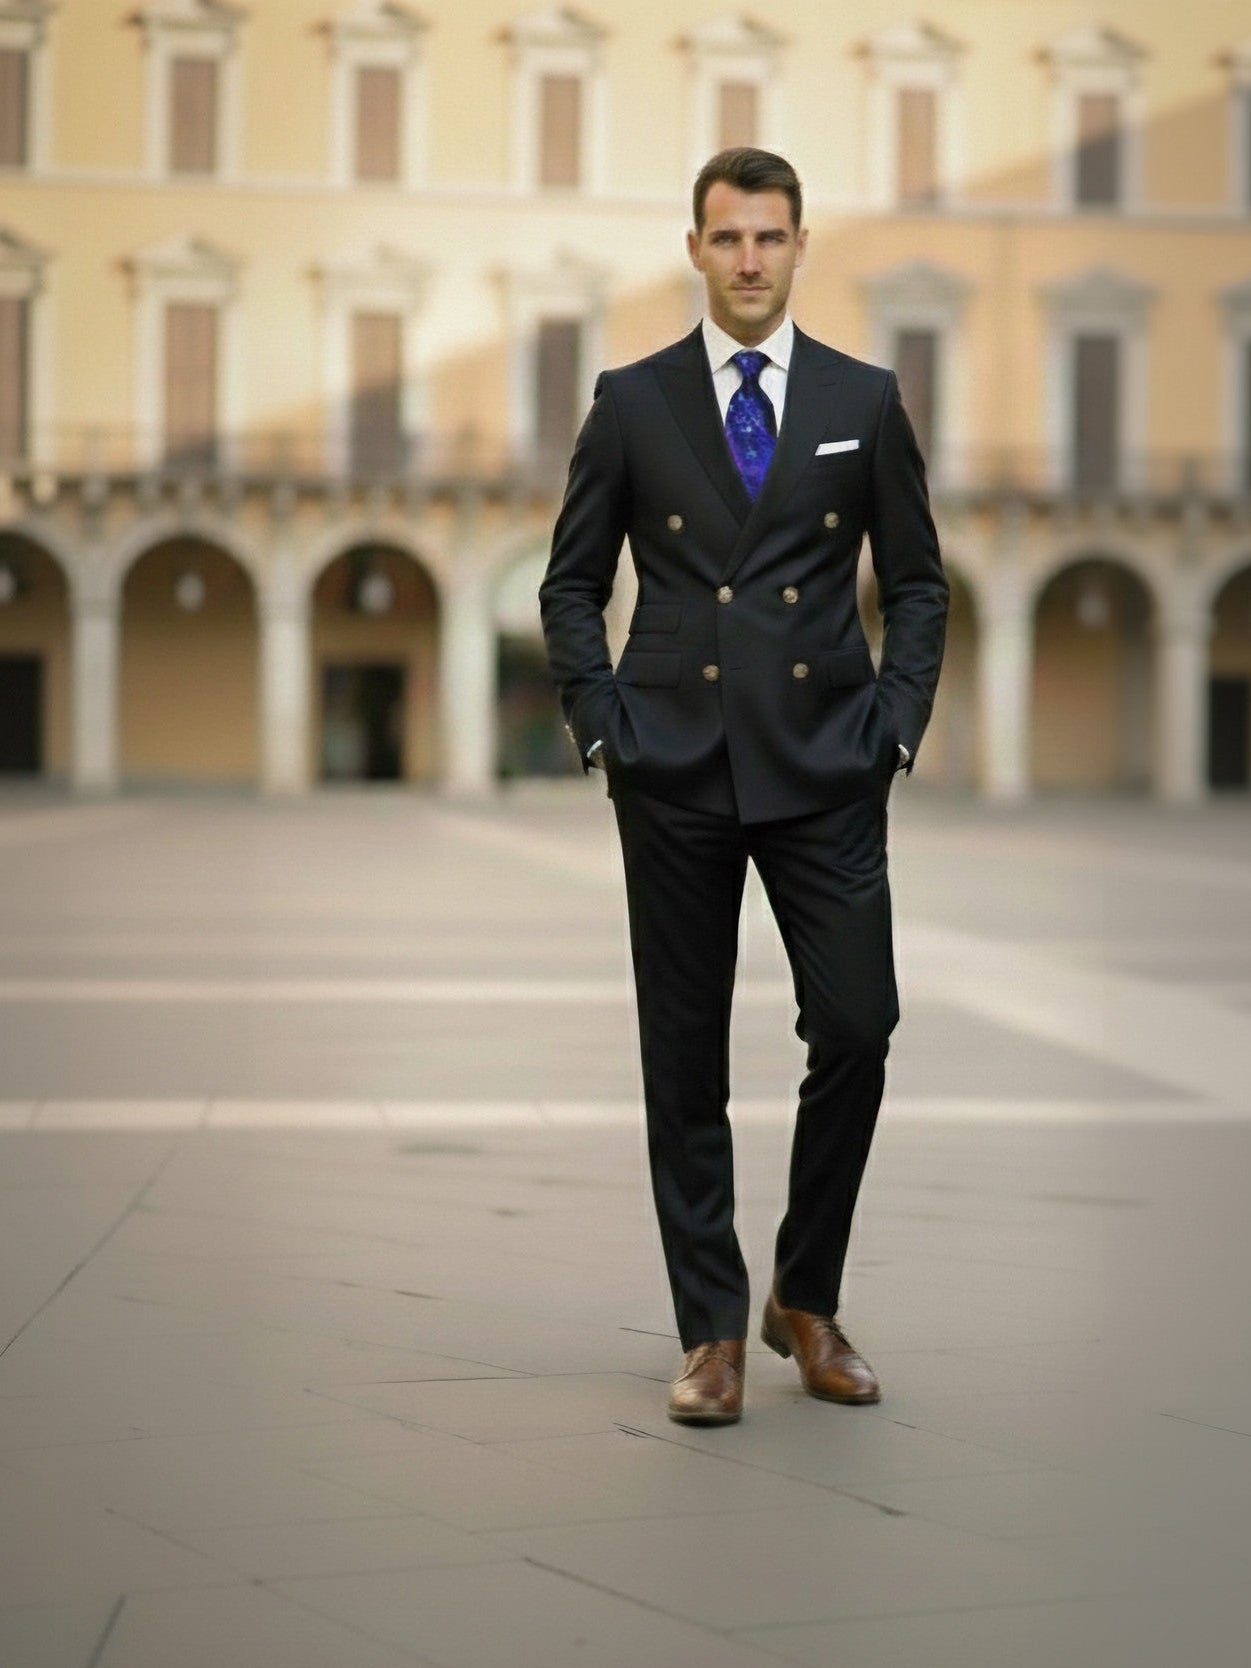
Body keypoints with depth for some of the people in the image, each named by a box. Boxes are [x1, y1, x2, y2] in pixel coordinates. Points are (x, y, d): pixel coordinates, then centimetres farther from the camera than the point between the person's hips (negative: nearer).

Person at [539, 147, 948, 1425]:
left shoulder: (864, 400, 7)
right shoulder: (632, 402, 5)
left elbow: (916, 580, 12)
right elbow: (572, 585, 9)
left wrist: (896, 720, -1)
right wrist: (603, 727, -3)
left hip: (825, 770, 1)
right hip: (676, 775, 0)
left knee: (856, 1032, -5)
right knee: (687, 1061, 3)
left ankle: (806, 1302, 16)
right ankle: (712, 1333, 14)